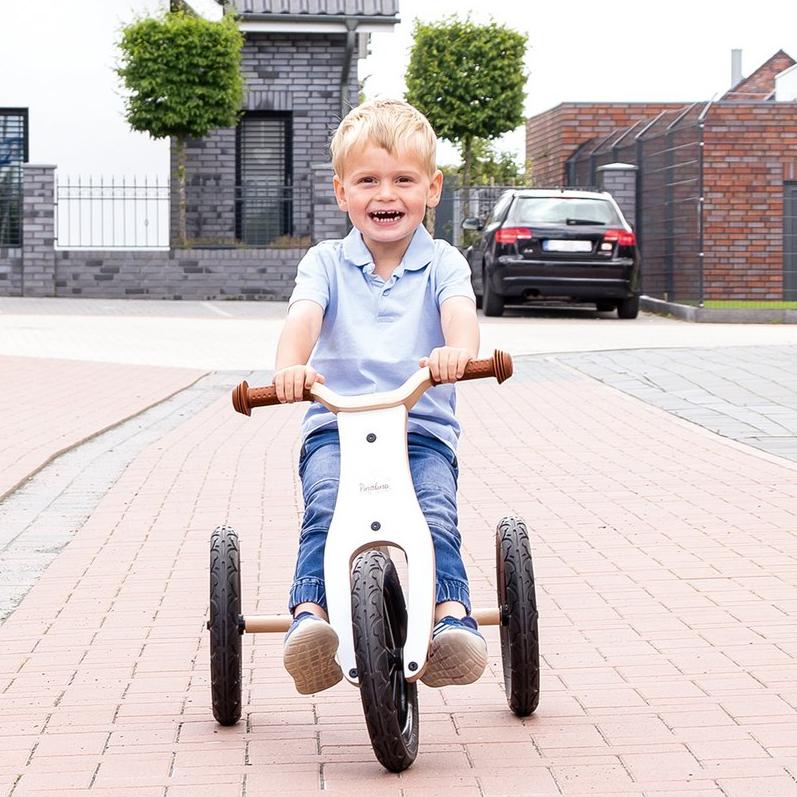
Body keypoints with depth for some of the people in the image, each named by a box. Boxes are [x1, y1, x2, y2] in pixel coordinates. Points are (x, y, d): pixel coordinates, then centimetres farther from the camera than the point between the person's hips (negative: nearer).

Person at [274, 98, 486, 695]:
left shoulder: (442, 262, 7)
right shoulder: (327, 262, 10)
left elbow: (460, 312, -15)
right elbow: (303, 317, -10)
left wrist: (457, 350, -42)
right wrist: (291, 366, -35)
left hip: (423, 428, 0)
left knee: (436, 515, -28)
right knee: (326, 510, -28)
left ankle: (452, 615, -31)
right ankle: (310, 615, -36)